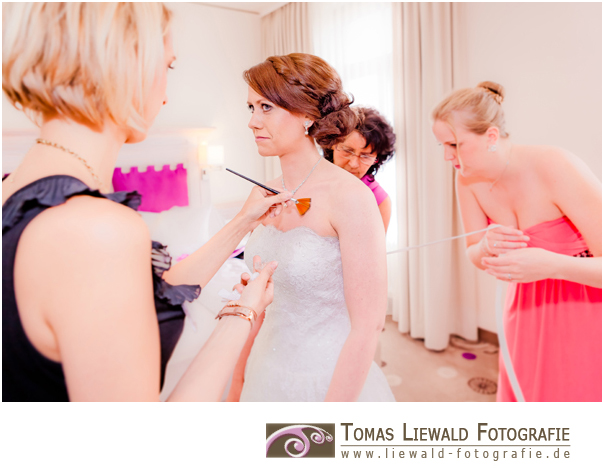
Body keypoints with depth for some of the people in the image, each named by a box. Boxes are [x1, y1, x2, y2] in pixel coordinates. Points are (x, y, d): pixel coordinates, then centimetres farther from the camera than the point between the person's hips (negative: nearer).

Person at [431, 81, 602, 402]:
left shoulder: (557, 169, -25)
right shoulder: (467, 180, -10)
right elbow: (475, 255, -1)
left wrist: (551, 265, -40)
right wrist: (488, 247, -23)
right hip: (528, 310, 5)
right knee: (523, 395, 13)